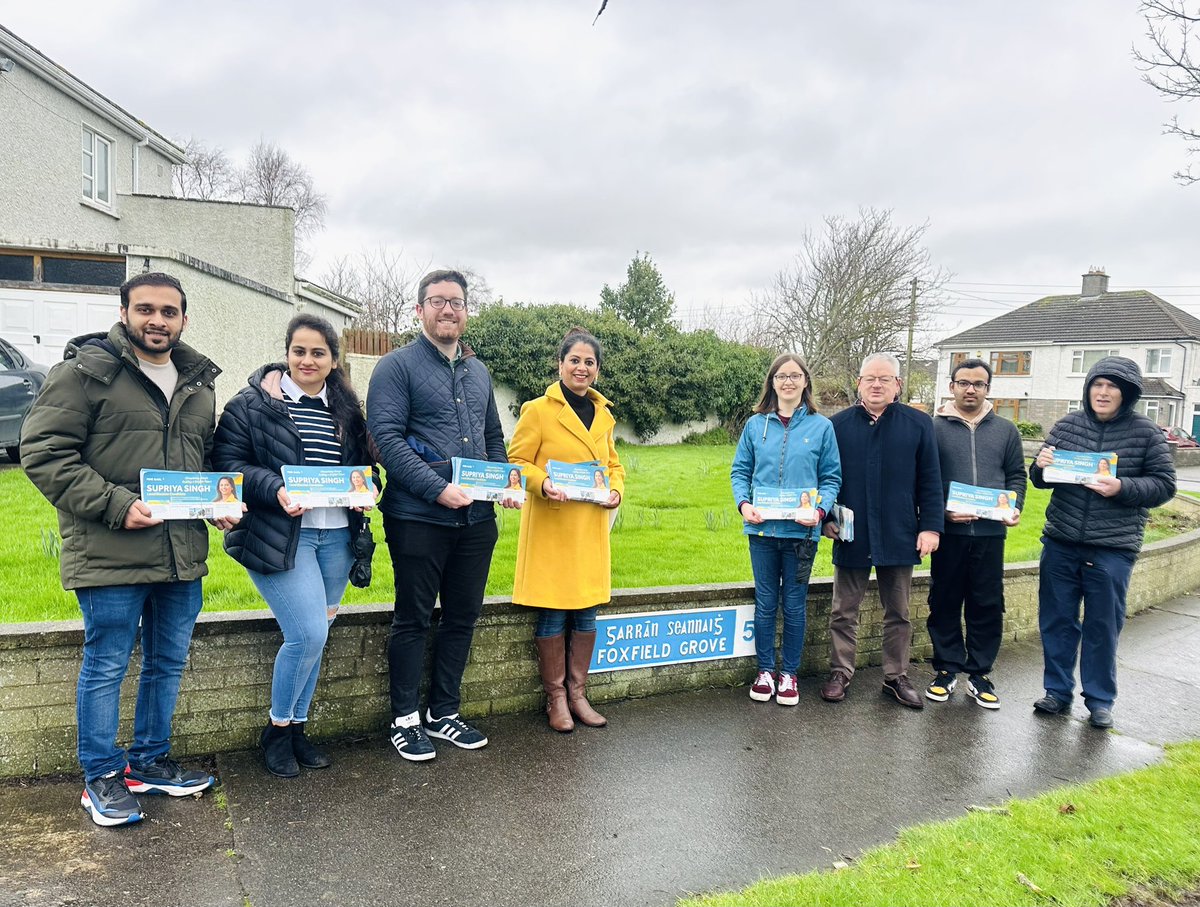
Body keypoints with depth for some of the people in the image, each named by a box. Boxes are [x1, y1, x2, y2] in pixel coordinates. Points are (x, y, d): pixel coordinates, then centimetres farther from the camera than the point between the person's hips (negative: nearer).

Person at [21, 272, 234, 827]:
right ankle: (102, 777, 23)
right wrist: (116, 506, -19)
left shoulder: (199, 383, 13)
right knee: (106, 666, 6)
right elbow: (43, 453, -11)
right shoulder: (85, 371, -7)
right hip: (110, 555, -6)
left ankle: (149, 761, 34)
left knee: (169, 662, 16)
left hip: (183, 552, 7)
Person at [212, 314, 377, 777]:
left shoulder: (347, 410, 14)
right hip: (278, 535, -5)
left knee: (314, 636, 10)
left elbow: (365, 465, 20)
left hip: (336, 535, 5)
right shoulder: (252, 404, -2)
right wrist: (276, 491, -22)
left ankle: (296, 727, 28)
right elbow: (229, 463, -7)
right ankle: (277, 729, 12)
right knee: (309, 634, -12)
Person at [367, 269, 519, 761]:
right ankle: (405, 720, 19)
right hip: (419, 517, -6)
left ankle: (443, 713, 28)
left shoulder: (478, 371, 16)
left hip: (477, 518, 6)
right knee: (413, 619, 5)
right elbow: (386, 439, -15)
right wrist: (438, 490, -22)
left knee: (463, 617, 13)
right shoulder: (397, 366, -5)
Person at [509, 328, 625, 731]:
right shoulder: (538, 410, -5)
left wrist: (616, 489, 2)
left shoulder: (603, 414, 13)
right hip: (550, 528, -5)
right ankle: (555, 698, 16)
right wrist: (542, 484, -22)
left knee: (587, 613, 10)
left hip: (591, 529, 6)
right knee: (552, 614, 1)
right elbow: (517, 460, -4)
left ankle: (578, 694, 24)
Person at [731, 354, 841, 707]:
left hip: (801, 530, -1)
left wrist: (820, 510, -15)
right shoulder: (756, 424, 3)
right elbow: (740, 471, 7)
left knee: (794, 605, 9)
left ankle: (789, 673, 24)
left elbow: (831, 478, 2)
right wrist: (744, 504, -11)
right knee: (765, 603, 10)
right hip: (762, 529, 1)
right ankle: (765, 670, 24)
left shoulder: (821, 426, 0)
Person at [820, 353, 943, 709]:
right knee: (844, 612, 9)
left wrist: (930, 527, -5)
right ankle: (840, 673, 22)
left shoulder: (918, 424, 0)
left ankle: (896, 677, 26)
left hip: (899, 537, 0)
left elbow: (930, 482, 0)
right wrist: (827, 518, -1)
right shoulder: (838, 424, 2)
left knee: (898, 613, 12)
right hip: (851, 536, 0)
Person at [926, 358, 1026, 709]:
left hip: (990, 533, 2)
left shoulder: (1006, 430, 12)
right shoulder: (933, 428, 2)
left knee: (987, 606, 6)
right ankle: (947, 669, 19)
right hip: (948, 531, -2)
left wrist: (1012, 505, -3)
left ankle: (979, 673, 18)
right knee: (944, 603, 6)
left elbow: (1017, 475, 14)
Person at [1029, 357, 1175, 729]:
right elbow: (1040, 480, 9)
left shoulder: (1145, 432, -3)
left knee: (1102, 627, 7)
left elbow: (1164, 485, -1)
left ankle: (1099, 700, 23)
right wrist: (1041, 467, -13)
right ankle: (1058, 691, 25)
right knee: (1057, 621, 10)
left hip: (1112, 548, -2)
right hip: (1061, 543, 2)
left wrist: (1122, 488, -18)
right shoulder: (1068, 424, 3)